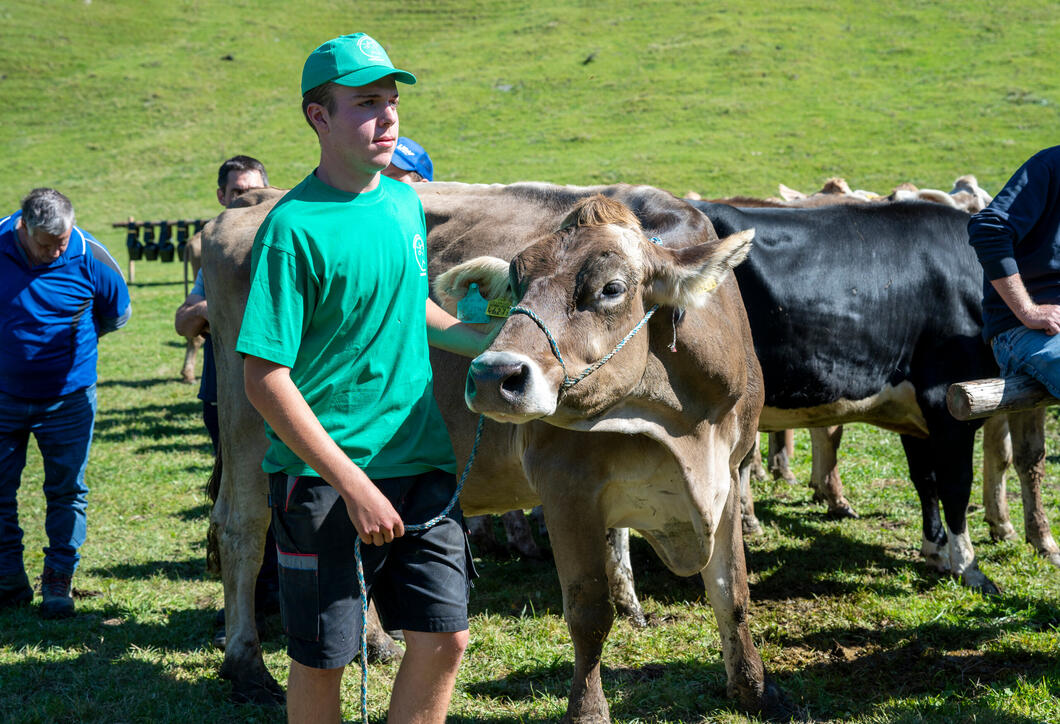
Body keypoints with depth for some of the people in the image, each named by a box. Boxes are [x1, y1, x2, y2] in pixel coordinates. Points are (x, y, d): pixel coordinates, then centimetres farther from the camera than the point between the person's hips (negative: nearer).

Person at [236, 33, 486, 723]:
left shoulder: (405, 202, 8)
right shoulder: (293, 227, -14)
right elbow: (265, 380, -17)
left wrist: (493, 343, 16)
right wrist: (353, 485, -19)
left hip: (421, 461, 6)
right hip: (323, 473, -6)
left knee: (444, 639, 4)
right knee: (323, 658, 5)